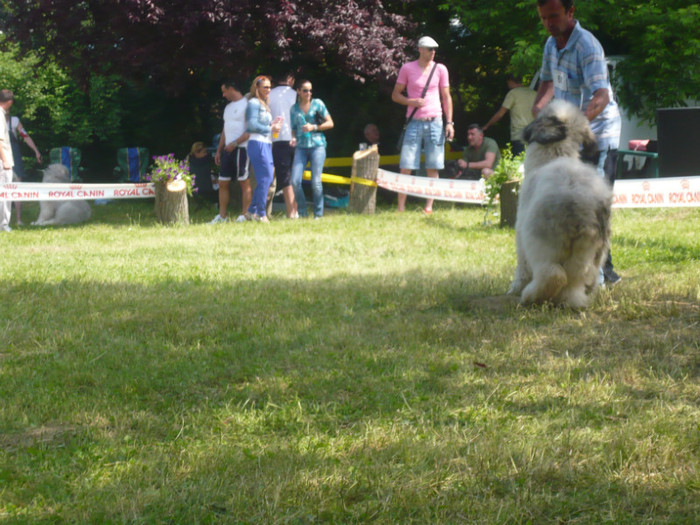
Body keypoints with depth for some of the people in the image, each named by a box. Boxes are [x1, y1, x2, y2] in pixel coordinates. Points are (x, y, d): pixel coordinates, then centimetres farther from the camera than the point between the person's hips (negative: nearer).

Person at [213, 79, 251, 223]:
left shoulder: (246, 104, -6)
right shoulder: (228, 107, 22)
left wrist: (235, 143, -17)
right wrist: (219, 150, 21)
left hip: (241, 148, -9)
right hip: (227, 149, 9)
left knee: (245, 182, -6)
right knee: (223, 183, 6)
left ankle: (244, 215, -4)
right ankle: (222, 215, 9)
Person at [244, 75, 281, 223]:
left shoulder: (263, 105, 22)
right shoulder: (254, 103, -7)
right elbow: (252, 125, -16)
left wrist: (272, 125, 5)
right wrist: (270, 129, -11)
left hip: (266, 144, 10)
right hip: (257, 143, -10)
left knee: (266, 179, 9)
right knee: (265, 179, -12)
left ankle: (251, 212, 14)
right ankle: (261, 214, -9)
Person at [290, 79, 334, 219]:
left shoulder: (317, 103, 6)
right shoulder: (294, 108, 13)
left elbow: (330, 123, 5)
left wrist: (314, 127, -8)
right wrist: (293, 138, -2)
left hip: (317, 145, -2)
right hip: (301, 147, 3)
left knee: (316, 181, -9)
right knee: (295, 181, -10)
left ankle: (318, 214, 3)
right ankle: (302, 213, 3)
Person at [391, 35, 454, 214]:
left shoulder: (440, 69, 8)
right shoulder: (407, 69, 3)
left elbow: (446, 97, 12)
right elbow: (395, 95, 7)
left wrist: (449, 122, 4)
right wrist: (411, 102, -12)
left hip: (435, 122, 2)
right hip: (414, 122, -2)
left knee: (433, 168, 1)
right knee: (406, 168, -5)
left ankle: (429, 206, 6)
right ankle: (400, 208, -2)